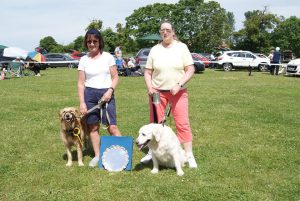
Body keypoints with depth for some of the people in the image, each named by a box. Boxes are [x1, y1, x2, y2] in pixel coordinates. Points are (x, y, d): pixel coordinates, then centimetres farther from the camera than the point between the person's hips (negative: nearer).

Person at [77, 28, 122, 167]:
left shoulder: (107, 57, 3)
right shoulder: (84, 60, 5)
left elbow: (115, 77, 5)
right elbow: (81, 83, 5)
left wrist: (110, 90, -12)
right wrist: (82, 103, -2)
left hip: (106, 94, -2)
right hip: (90, 94, 2)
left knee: (112, 127, -8)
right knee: (92, 127, 7)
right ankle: (97, 155, 20)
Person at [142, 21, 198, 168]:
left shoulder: (181, 47, 0)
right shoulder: (155, 49, 6)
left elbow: (190, 69, -3)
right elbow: (147, 72, 9)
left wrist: (179, 85, -15)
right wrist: (149, 87, -7)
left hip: (178, 92, -2)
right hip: (157, 92, 2)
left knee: (183, 123, -4)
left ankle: (189, 155, 4)